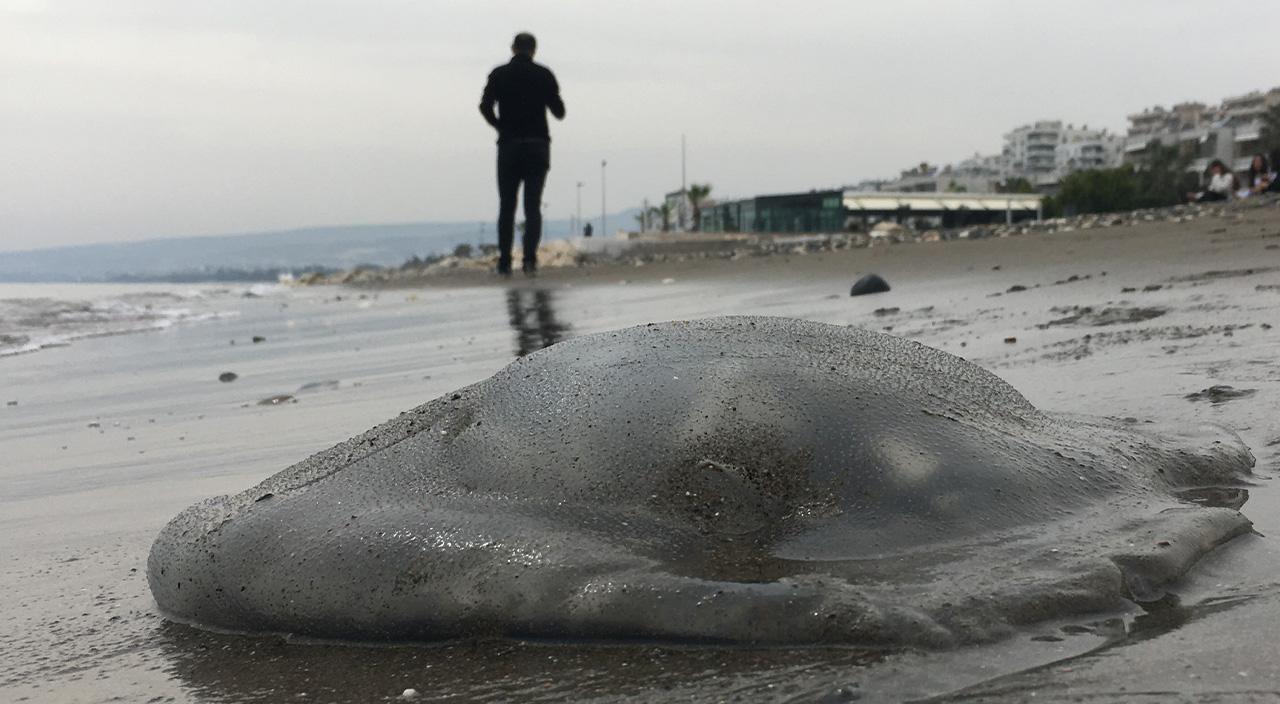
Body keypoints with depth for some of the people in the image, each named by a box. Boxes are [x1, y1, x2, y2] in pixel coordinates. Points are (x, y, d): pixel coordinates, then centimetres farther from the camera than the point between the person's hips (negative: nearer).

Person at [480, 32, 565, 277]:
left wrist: (501, 126, 8)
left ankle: (504, 263, 6)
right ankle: (530, 258, -15)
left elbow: (485, 106, -8)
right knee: (533, 206, 0)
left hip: (508, 146, 0)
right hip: (538, 146, 0)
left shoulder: (499, 74, 4)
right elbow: (559, 111, 5)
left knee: (506, 206, 9)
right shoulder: (544, 75, 5)